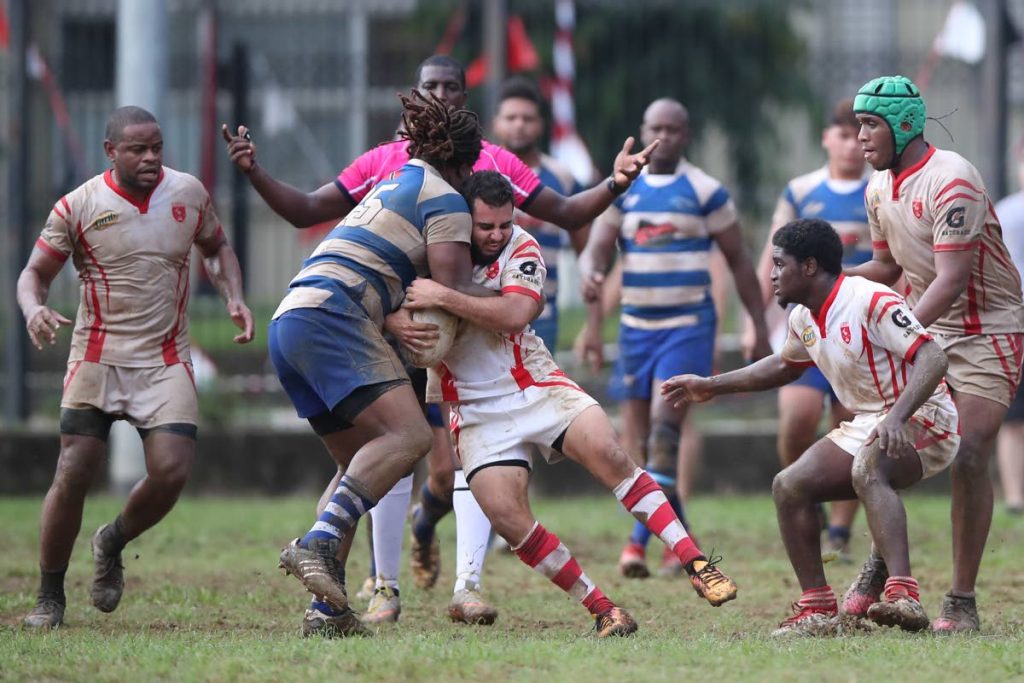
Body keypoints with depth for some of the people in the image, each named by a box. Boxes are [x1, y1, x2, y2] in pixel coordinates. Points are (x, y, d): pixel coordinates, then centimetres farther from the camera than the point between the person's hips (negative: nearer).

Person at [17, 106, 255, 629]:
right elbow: (35, 273, 2)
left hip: (165, 361, 2)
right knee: (73, 474, -9)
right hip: (97, 359, -2)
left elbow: (216, 248, 22)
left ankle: (113, 544, 17)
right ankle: (49, 596, 7)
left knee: (171, 471, -14)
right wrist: (34, 311, -20)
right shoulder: (78, 207, -4)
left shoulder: (188, 194, 4)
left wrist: (233, 297, 4)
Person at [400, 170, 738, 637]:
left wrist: (442, 297, -31)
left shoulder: (520, 248, -8)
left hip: (534, 384, 0)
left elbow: (515, 314, -24)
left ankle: (697, 566, -20)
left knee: (608, 453, -23)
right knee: (505, 515, -18)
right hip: (476, 409, 0)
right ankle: (603, 612, -9)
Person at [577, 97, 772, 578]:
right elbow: (596, 250, 2)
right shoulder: (622, 191, 8)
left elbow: (739, 262, 7)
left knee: (664, 426, -19)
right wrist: (591, 276, -22)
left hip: (689, 326, -4)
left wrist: (760, 330, 5)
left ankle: (640, 540, -21)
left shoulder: (705, 192, 1)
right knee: (635, 438, 3)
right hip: (636, 326, 4)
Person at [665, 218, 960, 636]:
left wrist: (897, 417, -41)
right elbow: (784, 366, 31)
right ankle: (817, 609, 0)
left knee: (867, 470, -39)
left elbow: (933, 359, -27)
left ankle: (903, 595, -50)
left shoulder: (871, 302, -20)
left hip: (921, 420, -9)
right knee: (789, 487, -4)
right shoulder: (803, 319, 9)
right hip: (866, 426, 9)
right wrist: (712, 386, 28)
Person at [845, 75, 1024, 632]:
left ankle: (962, 602, -9)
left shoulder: (951, 181, -22)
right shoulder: (880, 189, 5)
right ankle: (879, 567, 15)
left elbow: (952, 279, -28)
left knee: (969, 458, -16)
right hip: (924, 327, 7)